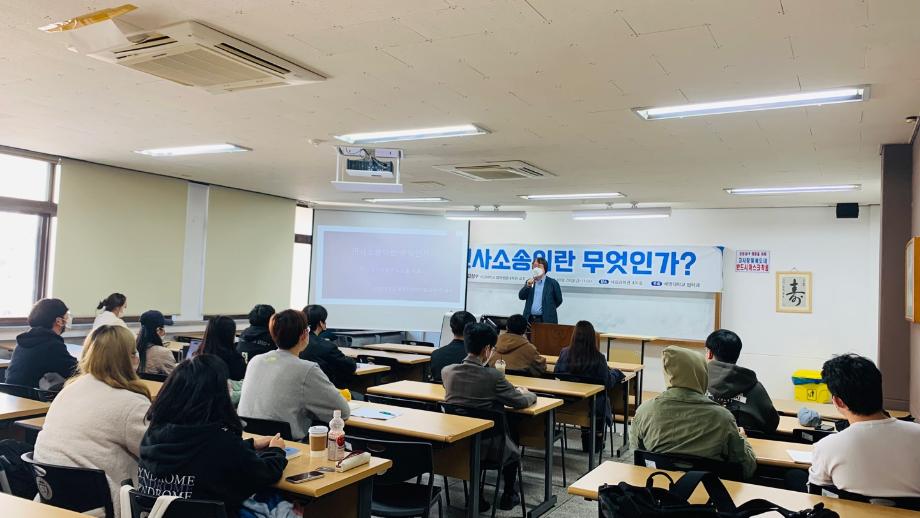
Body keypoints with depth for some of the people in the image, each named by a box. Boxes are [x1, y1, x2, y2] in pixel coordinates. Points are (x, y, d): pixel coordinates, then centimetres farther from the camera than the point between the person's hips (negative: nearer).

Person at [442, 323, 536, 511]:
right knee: (513, 452, 29)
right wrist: (529, 394, 17)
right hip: (485, 447, -3)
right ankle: (508, 496, 42)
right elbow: (520, 402, -7)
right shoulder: (493, 376, -20)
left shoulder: (447, 371, -7)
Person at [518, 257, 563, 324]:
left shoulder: (552, 283, 1)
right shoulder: (530, 282, 13)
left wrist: (549, 310, 9)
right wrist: (528, 286, -11)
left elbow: (558, 300, 5)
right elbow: (521, 296, 4)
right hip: (529, 319, 3)